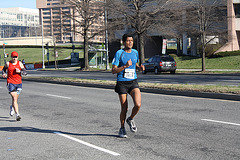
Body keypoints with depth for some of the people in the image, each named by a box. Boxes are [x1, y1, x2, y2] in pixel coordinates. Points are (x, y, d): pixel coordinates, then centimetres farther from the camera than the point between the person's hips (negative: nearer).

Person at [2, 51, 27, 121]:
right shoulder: (8, 64, 2)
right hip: (11, 83, -3)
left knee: (15, 98, 16)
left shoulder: (20, 63, 4)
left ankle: (12, 107, 49)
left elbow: (25, 72, 2)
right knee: (14, 98, -14)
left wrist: (19, 71, -17)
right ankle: (17, 114, -20)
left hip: (19, 83, 3)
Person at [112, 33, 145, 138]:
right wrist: (125, 66, -22)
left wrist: (140, 67, 3)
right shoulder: (119, 53, -7)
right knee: (124, 109, 1)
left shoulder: (135, 52, 8)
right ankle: (122, 129, 24)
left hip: (133, 82, 3)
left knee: (138, 105, -17)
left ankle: (130, 119, 15)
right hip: (122, 83, -3)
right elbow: (113, 71, -10)